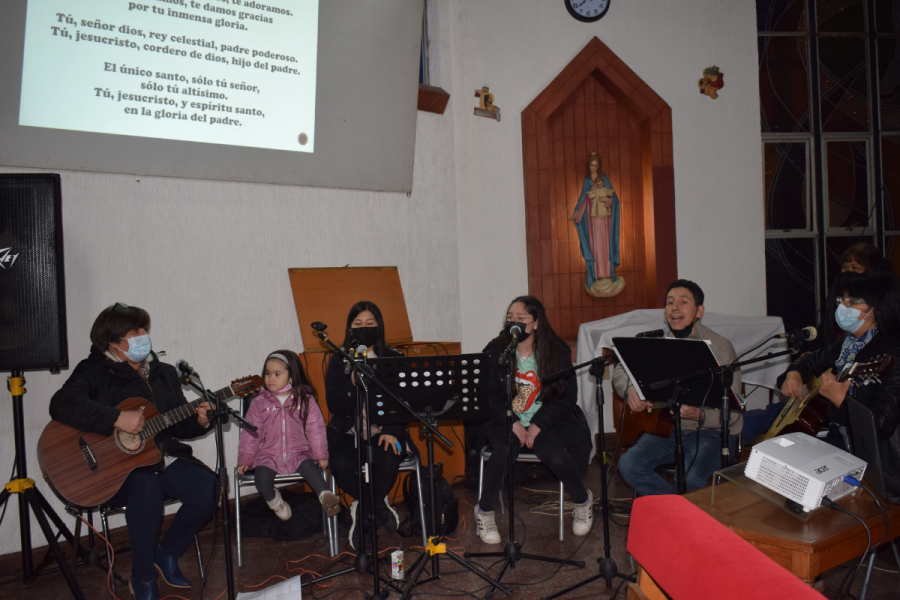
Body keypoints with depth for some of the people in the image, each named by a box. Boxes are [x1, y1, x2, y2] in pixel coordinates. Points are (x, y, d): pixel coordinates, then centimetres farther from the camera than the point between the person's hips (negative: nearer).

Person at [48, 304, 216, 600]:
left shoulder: (164, 373, 14)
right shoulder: (95, 371, -3)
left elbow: (179, 425, 18)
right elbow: (62, 405, -24)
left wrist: (198, 422, -6)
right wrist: (117, 419, -30)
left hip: (162, 458, 5)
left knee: (208, 487, -19)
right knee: (147, 488, -37)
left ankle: (167, 553, 9)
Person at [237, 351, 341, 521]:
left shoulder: (305, 399, 2)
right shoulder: (260, 402, 6)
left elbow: (315, 428, 2)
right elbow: (250, 432, 8)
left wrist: (321, 455, -4)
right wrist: (245, 459, 2)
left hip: (299, 453, -1)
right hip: (269, 455, 2)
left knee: (310, 467, -30)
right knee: (261, 476, -24)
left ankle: (326, 496, -29)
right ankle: (274, 501, 3)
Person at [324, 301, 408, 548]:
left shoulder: (394, 359, 7)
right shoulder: (339, 361, 7)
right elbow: (334, 405, -3)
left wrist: (392, 432, -14)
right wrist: (352, 383, -21)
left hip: (384, 432, 0)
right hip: (348, 433, 1)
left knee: (388, 462, -32)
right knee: (341, 466, -30)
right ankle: (380, 505, 0)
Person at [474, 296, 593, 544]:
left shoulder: (557, 353, -1)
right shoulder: (494, 351, 1)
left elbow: (567, 396, -2)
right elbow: (489, 395, -2)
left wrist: (538, 424, -13)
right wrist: (513, 423, -16)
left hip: (545, 421, 0)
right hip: (506, 420, 0)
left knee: (556, 455, -27)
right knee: (502, 452, -30)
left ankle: (583, 500, 8)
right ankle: (484, 511, -4)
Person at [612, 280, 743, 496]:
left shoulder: (720, 347, -8)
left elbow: (732, 412, -10)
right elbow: (620, 371, 13)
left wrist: (699, 415, -30)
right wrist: (630, 389, -10)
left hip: (706, 432, -4)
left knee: (692, 479, -32)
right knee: (628, 464, -21)